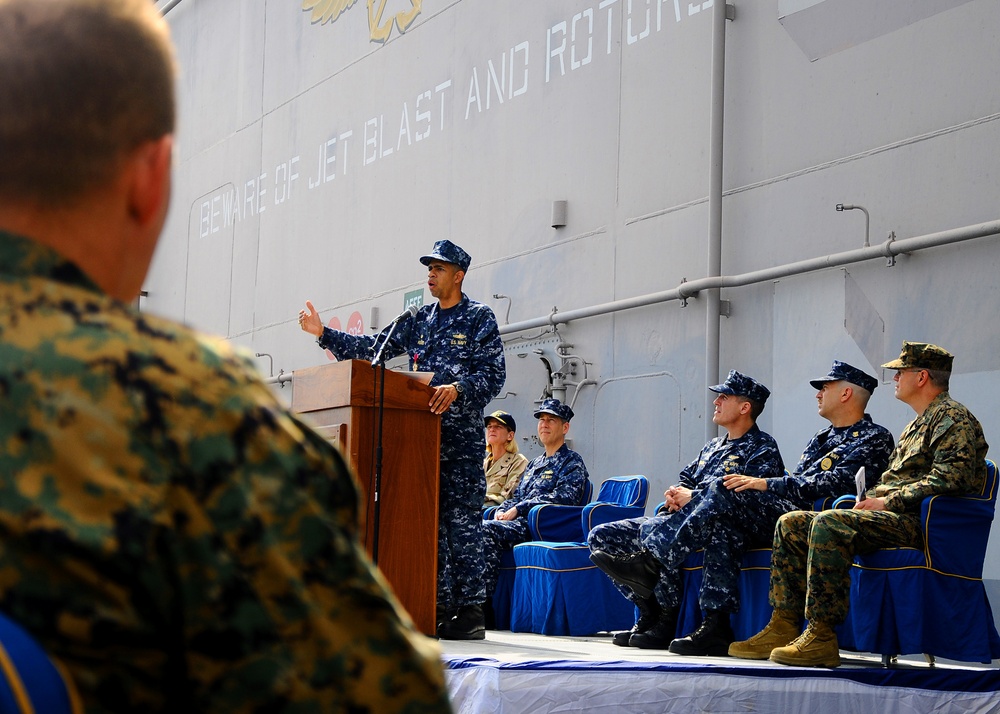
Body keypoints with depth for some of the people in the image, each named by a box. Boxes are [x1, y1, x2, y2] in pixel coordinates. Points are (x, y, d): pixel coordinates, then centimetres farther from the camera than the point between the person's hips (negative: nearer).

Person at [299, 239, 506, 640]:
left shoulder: (479, 318, 1)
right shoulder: (419, 321, 17)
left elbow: (494, 374, -8)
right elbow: (372, 348, 15)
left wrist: (457, 388, -24)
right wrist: (324, 334, 7)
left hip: (461, 435, -6)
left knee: (461, 520, -8)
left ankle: (469, 610, -5)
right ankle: (439, 606, 9)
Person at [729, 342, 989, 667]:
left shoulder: (952, 418, -5)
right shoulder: (919, 424, 28)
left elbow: (952, 476, -19)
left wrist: (887, 501, -17)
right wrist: (870, 498, 8)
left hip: (920, 522, -11)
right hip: (893, 516, 11)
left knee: (829, 523, -33)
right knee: (790, 524, 4)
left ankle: (821, 637, -34)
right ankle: (784, 626, -4)